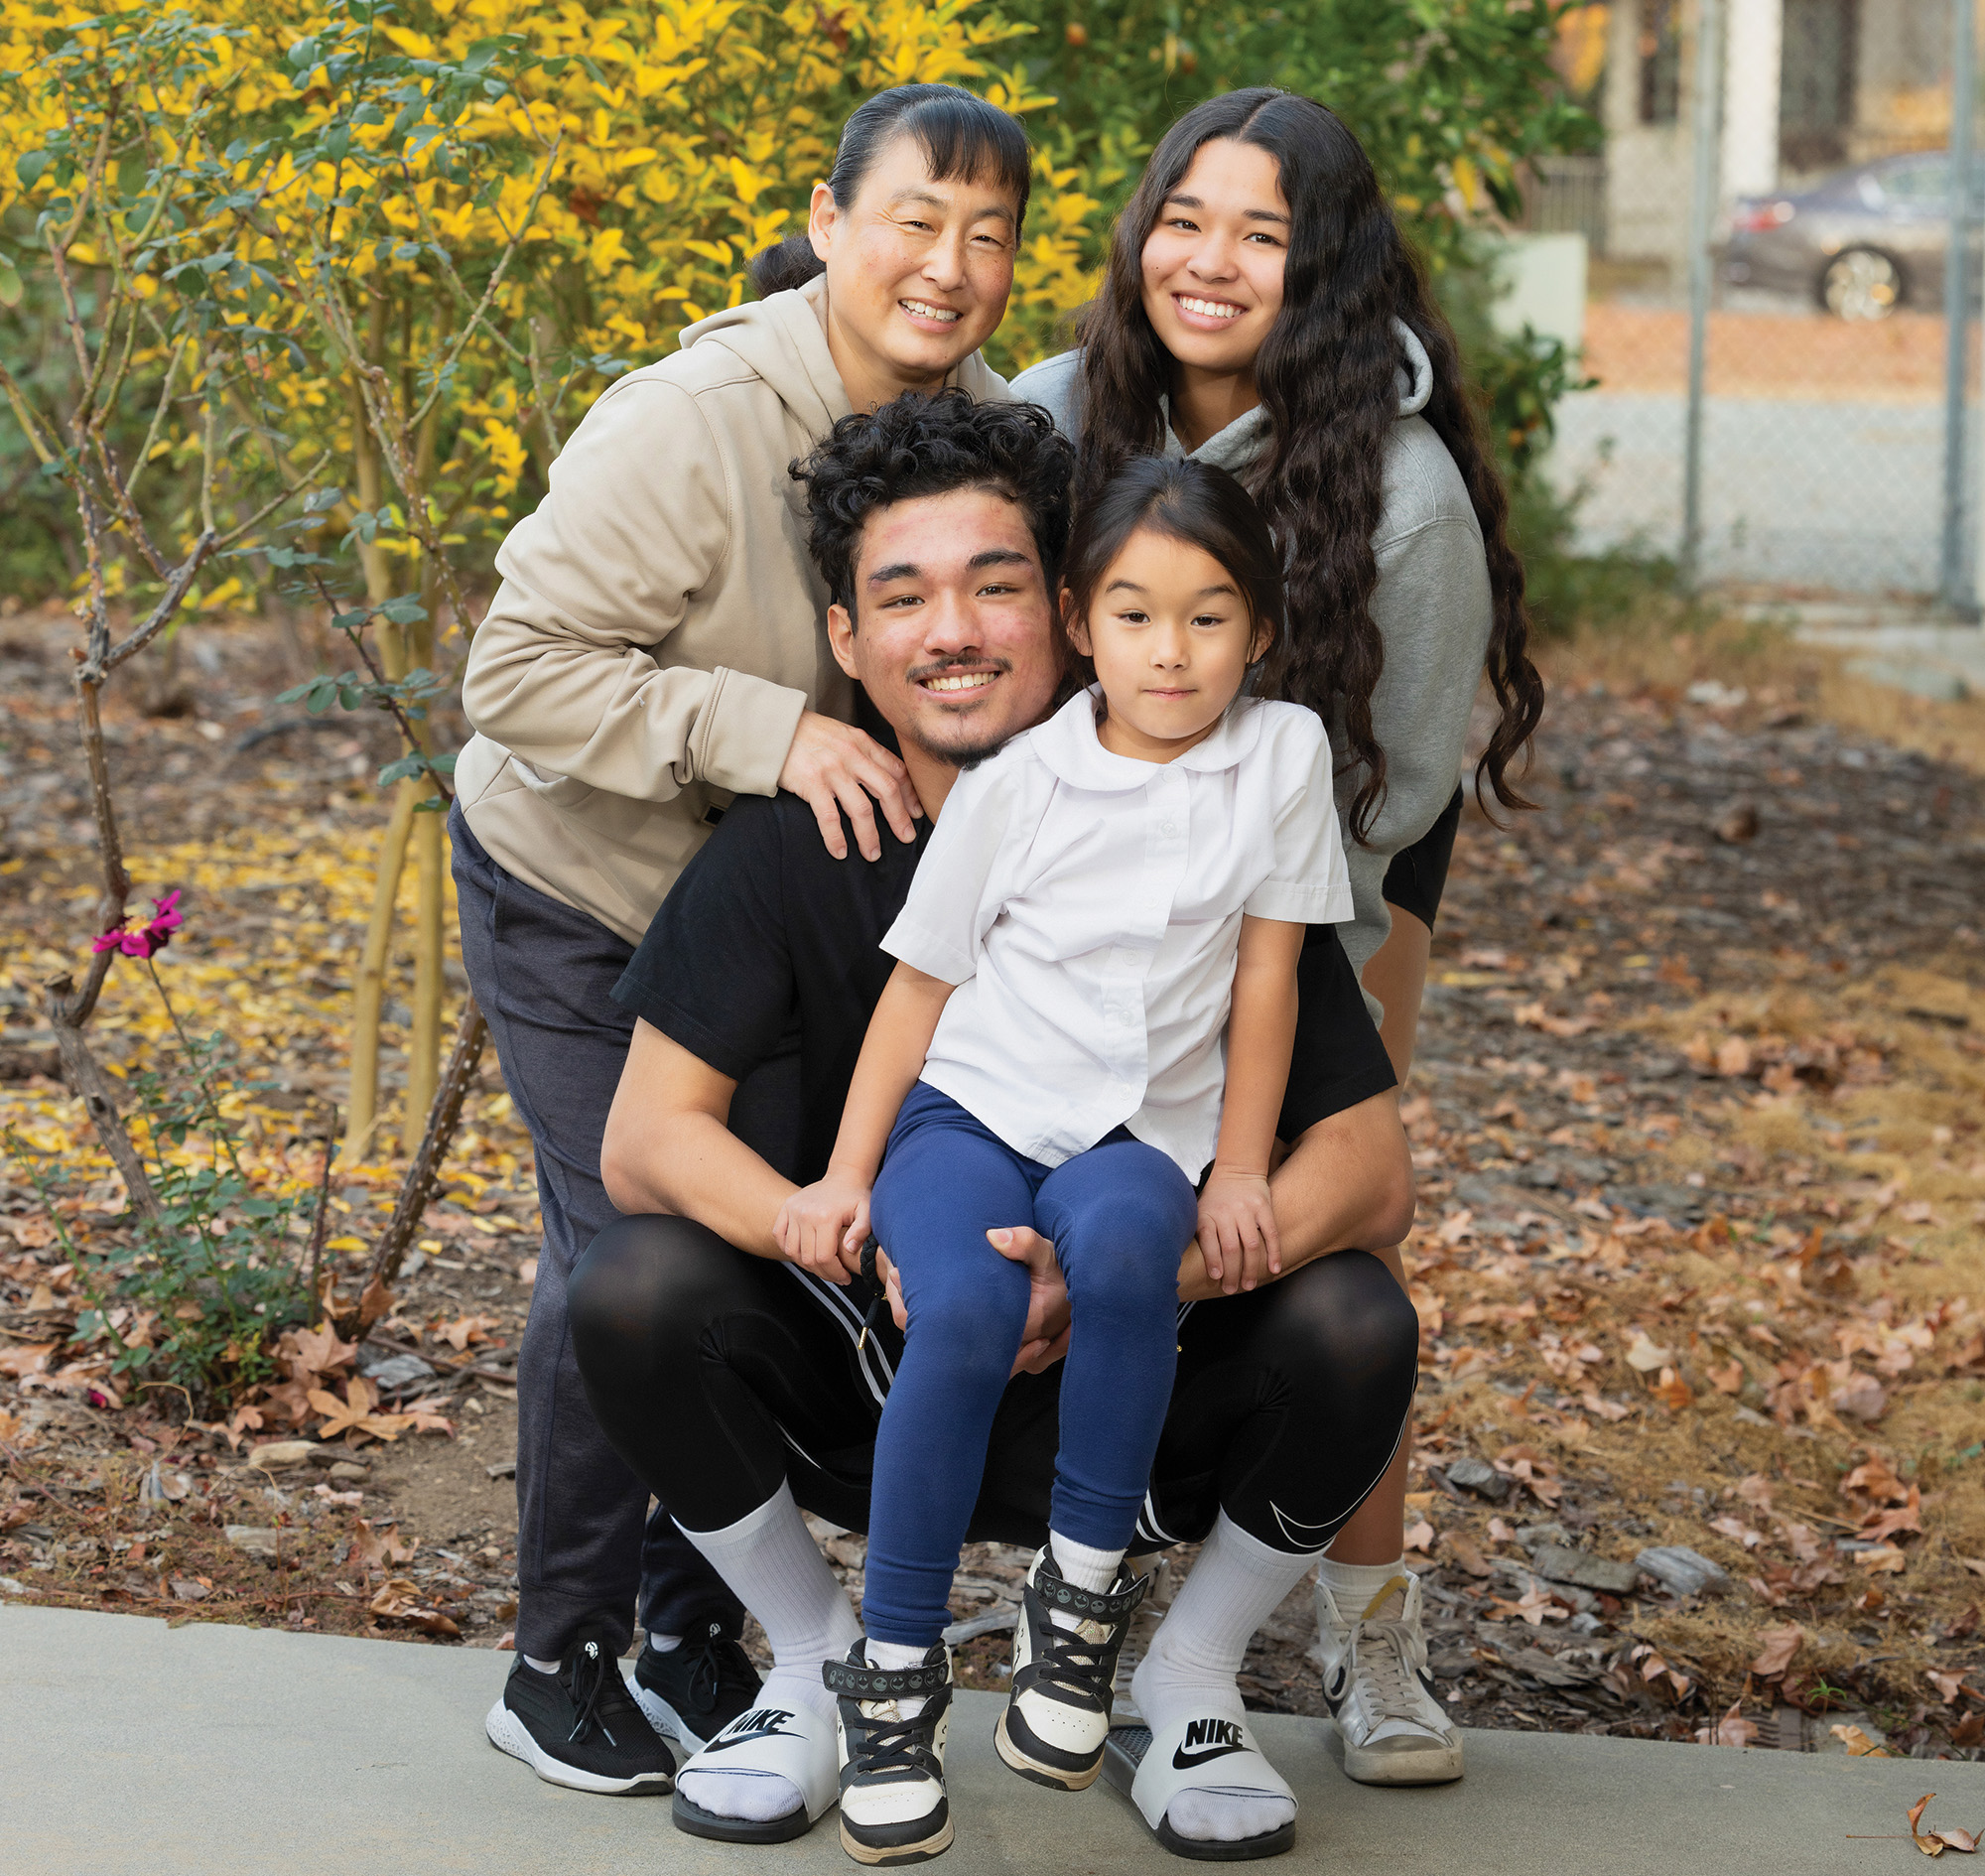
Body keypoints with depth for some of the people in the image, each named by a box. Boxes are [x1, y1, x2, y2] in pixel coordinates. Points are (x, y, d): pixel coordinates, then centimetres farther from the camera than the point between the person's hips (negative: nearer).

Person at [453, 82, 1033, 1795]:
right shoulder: (689, 428, -31)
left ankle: (693, 1629, 24)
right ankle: (557, 1664, 11)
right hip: (575, 889, -5)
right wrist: (767, 730, -37)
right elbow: (519, 671, -29)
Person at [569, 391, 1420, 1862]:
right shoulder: (794, 849, -11)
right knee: (634, 1290, -25)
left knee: (1356, 1325, -27)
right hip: (869, 1385, 1)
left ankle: (1186, 1686, 1)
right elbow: (647, 1141, -18)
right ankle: (824, 1671, 1)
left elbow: (1371, 1174, -18)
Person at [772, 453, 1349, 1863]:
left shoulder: (1284, 754, 1)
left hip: (1139, 1133, 0)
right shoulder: (1016, 781, 0)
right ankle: (897, 1667, -17)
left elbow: (1265, 978, 4)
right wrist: (848, 1173, -2)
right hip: (970, 1109, 0)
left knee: (1124, 1241, -38)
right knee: (965, 1314, -33)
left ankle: (1084, 1587, -19)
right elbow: (923, 978, 5)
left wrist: (1239, 1172, 1)